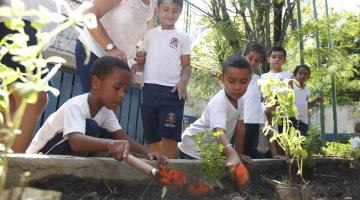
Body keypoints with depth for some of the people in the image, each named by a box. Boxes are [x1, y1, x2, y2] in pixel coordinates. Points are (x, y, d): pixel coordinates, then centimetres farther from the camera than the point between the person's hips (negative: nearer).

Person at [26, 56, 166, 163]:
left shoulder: (106, 110, -5)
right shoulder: (76, 106, -29)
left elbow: (122, 138, -11)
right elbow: (75, 141, -47)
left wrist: (147, 154, -27)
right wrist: (110, 144, -64)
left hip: (66, 157, 8)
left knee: (111, 139, -9)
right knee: (90, 127, -30)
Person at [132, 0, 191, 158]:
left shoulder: (182, 37, 11)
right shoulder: (150, 34, 17)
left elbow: (186, 65, 7)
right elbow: (143, 61, 19)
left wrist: (183, 82, -12)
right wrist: (137, 65, -4)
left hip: (172, 91, -2)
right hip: (149, 89, 3)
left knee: (169, 136, -10)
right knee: (152, 137, 7)